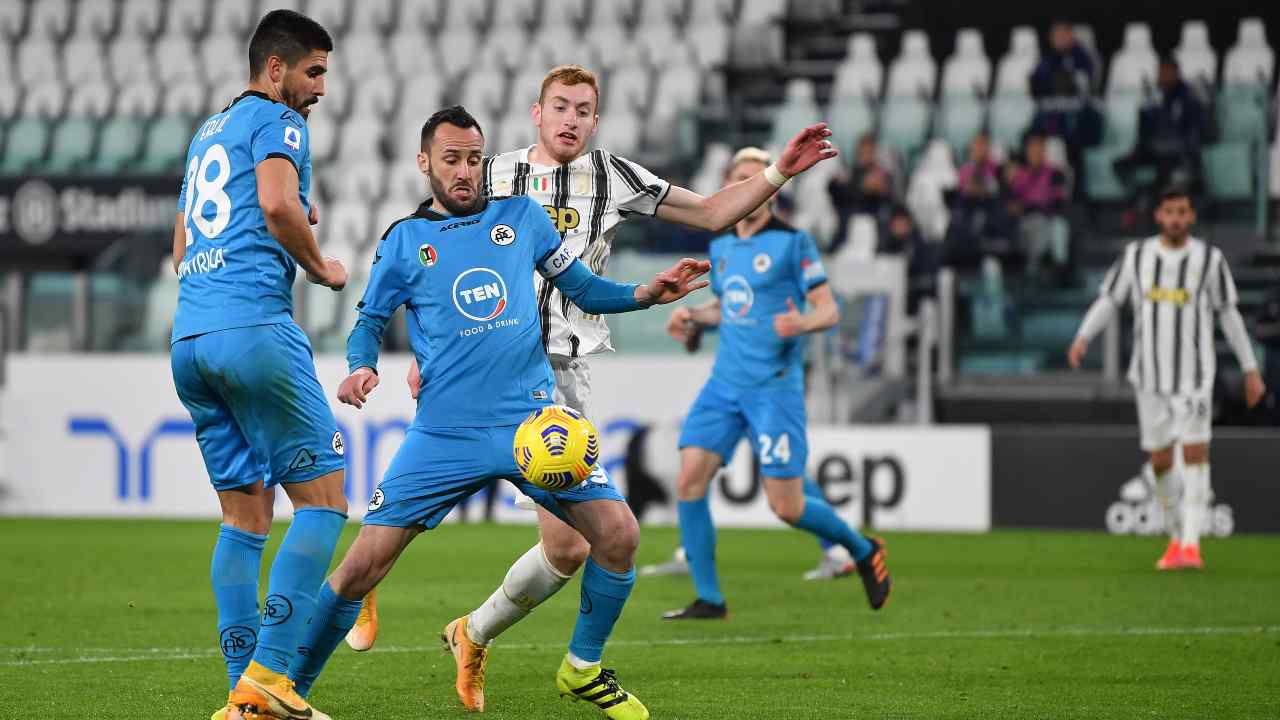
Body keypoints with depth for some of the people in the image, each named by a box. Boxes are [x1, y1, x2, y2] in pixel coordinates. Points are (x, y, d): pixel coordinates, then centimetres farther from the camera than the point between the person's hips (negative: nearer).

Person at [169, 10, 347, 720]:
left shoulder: (207, 133, 27)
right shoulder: (275, 121, 1)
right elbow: (277, 203, -18)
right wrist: (321, 265, -2)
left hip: (188, 340, 8)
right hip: (254, 327, -8)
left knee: (244, 517, 9)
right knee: (322, 500, -5)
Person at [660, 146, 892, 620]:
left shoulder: (792, 242, -6)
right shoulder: (721, 248, 12)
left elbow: (829, 310, -7)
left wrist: (803, 323, -29)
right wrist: (692, 316, 7)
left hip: (774, 386, -6)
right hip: (724, 383, 6)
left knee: (788, 508, -6)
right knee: (689, 480, -10)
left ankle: (862, 550, 23)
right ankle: (708, 599, -2)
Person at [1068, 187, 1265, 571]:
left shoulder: (1210, 258, -1)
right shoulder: (1136, 255, 3)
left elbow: (1229, 314, 7)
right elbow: (1108, 301, 8)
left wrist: (1251, 370, 8)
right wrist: (1082, 338, -10)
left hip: (1194, 376, -2)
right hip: (1150, 377, 2)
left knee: (1195, 452, -14)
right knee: (1160, 463, 7)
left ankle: (1191, 544, -14)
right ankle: (1177, 536, 26)